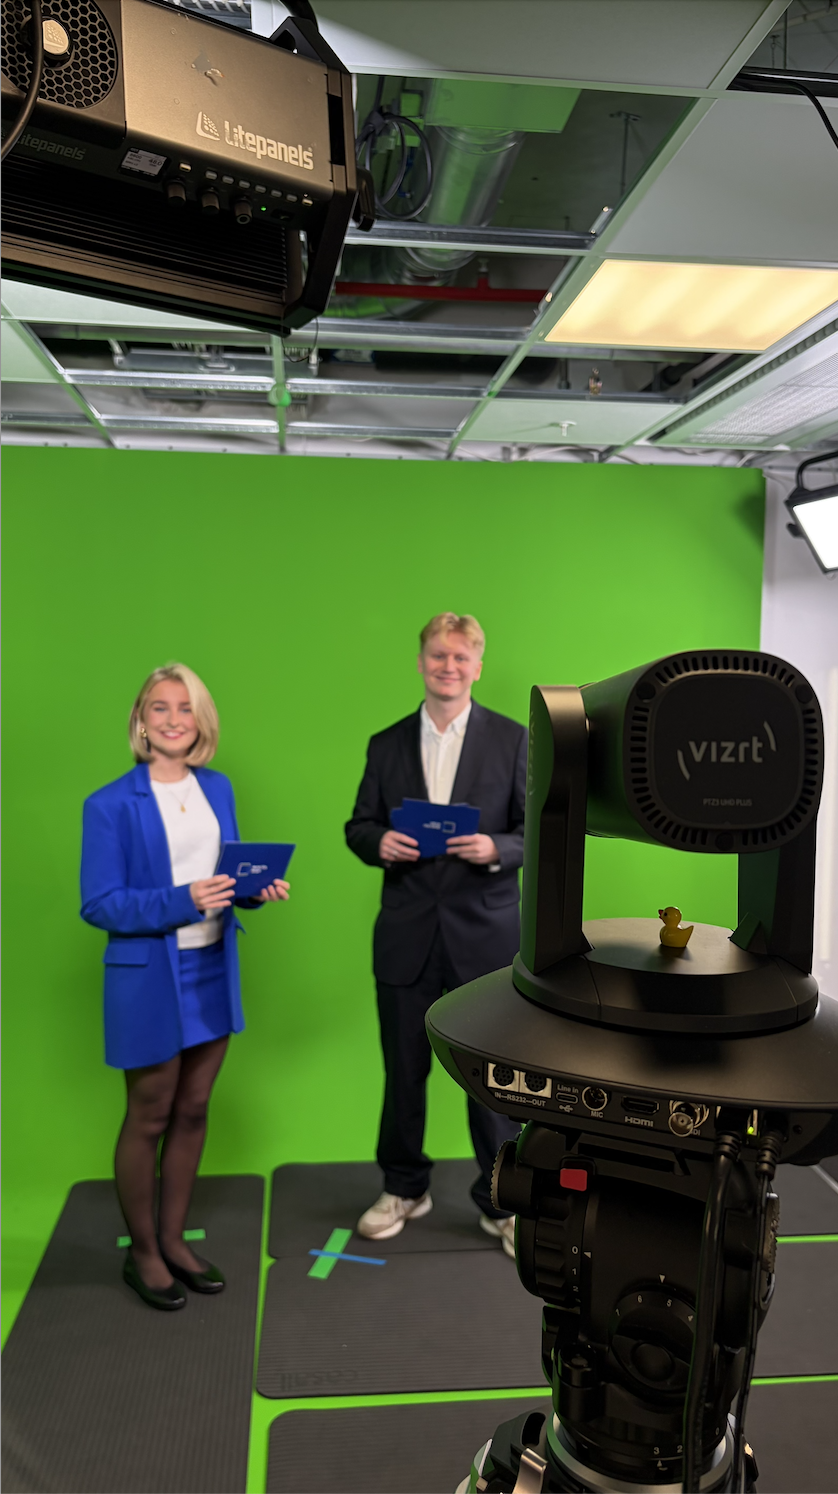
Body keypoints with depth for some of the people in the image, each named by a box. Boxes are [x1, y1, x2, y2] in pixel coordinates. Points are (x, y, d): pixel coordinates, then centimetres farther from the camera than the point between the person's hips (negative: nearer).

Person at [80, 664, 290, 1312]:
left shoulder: (217, 789, 5)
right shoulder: (111, 805, -12)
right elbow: (98, 904, -15)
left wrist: (258, 888, -8)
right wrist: (182, 902, -27)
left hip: (213, 972, 5)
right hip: (149, 978, -5)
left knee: (192, 1112, 17)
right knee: (149, 1119, 10)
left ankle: (173, 1240, 35)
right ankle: (142, 1252, 30)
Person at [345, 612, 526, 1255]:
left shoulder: (513, 738, 1)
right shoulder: (387, 744, 7)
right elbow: (358, 824, 11)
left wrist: (496, 848, -20)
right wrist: (379, 841, -11)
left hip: (485, 932, -2)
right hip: (407, 935, 2)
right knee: (404, 1069, 14)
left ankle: (502, 1202, 26)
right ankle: (404, 1189, 35)